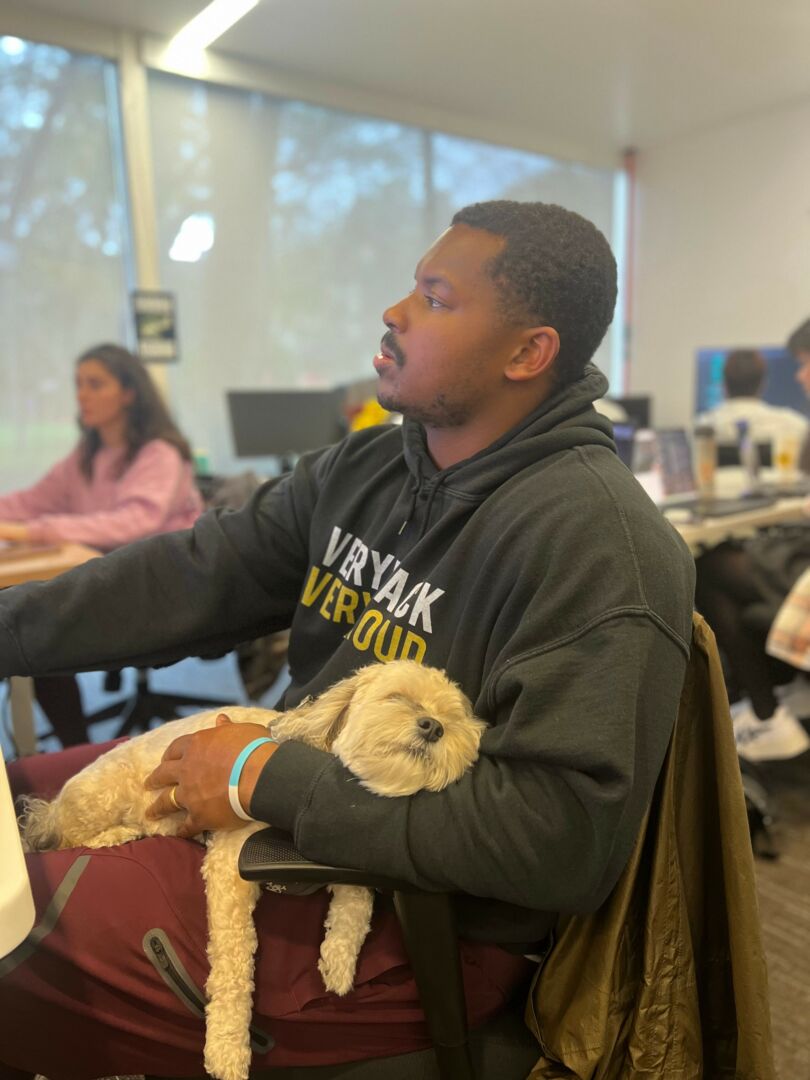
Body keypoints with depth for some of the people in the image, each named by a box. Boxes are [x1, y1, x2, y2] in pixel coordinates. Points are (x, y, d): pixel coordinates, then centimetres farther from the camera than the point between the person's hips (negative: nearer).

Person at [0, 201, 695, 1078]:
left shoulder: (593, 542, -22)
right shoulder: (364, 467, 3)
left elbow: (563, 837, -26)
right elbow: (192, 577, 0)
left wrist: (272, 779, -22)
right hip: (281, 800, 7)